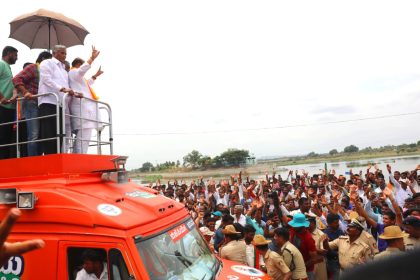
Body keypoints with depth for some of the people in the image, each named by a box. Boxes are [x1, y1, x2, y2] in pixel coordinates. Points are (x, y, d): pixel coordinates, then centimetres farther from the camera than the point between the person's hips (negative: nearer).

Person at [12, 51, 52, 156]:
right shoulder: (33, 67, 3)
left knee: (39, 135, 6)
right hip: (32, 103, -8)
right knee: (34, 135, -15)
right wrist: (25, 92, -21)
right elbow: (17, 79, -8)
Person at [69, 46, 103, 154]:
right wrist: (91, 58, -30)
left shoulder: (75, 75, 32)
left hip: (83, 107, 11)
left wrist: (95, 76, 51)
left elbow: (85, 84, 49)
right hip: (83, 107, -11)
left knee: (80, 138, 9)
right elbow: (82, 71, -22)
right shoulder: (73, 72, 2)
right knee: (83, 138, -19)